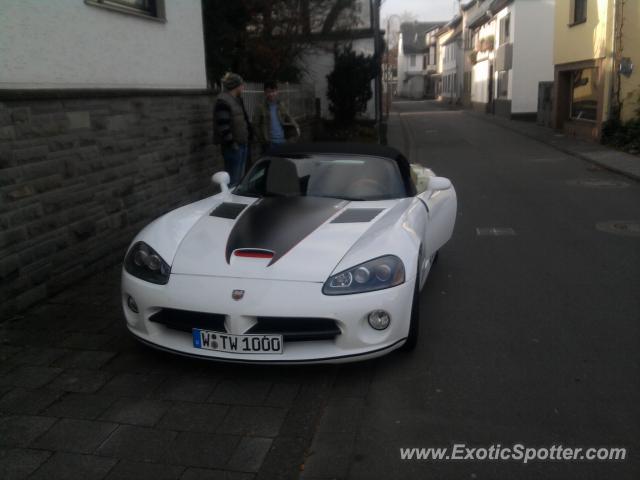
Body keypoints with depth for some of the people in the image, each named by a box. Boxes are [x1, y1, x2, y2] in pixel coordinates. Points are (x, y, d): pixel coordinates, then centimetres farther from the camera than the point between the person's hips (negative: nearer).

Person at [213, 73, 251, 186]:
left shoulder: (237, 99, 14)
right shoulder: (223, 101, -14)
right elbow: (223, 127, -20)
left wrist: (247, 138, 15)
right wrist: (232, 143, -19)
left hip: (242, 144, 9)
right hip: (233, 147, -9)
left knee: (240, 177, 16)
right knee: (232, 180, -6)